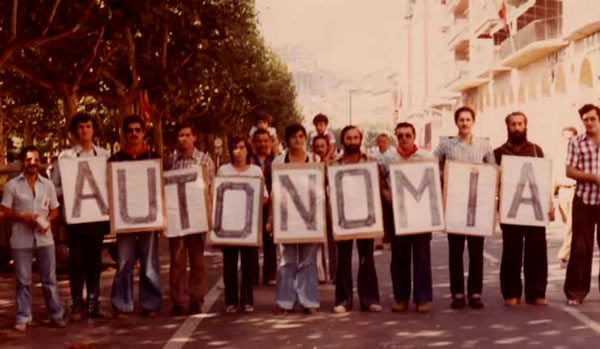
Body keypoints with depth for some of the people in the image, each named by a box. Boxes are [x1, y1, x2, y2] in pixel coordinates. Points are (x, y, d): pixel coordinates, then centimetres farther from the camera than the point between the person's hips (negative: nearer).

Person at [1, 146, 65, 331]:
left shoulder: (48, 184, 7)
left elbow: (55, 210, 11)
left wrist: (47, 220, -9)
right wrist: (23, 217, -17)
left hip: (45, 238, 2)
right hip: (21, 240, -2)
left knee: (49, 279, 8)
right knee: (23, 281, 4)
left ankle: (56, 314, 16)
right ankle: (23, 318, 11)